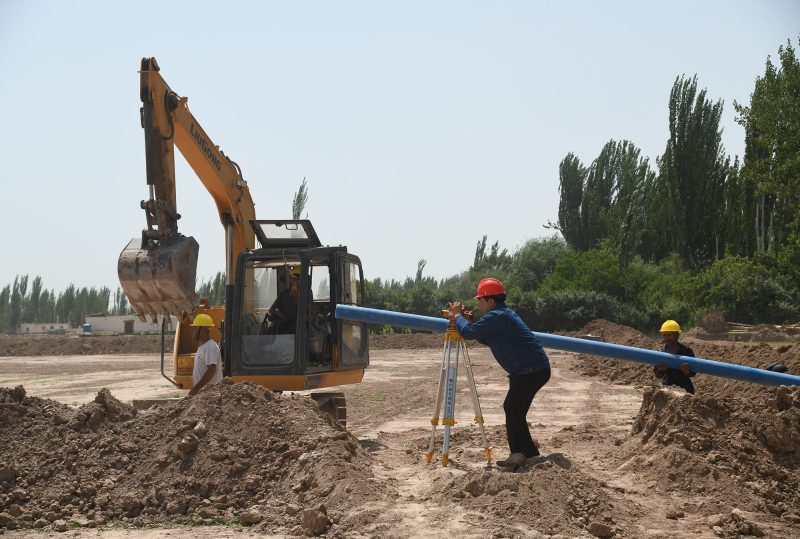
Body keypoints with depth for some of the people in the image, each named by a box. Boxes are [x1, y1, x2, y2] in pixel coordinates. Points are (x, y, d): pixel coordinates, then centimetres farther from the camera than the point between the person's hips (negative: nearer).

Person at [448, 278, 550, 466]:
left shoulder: (496, 316, -15)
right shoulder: (505, 313, 18)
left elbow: (468, 333, -16)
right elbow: (486, 339, 27)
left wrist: (458, 315, 1)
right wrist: (471, 322, 14)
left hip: (531, 371, -11)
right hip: (535, 368, 11)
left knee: (513, 412, -6)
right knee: (512, 409, 16)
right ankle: (530, 454, 21)